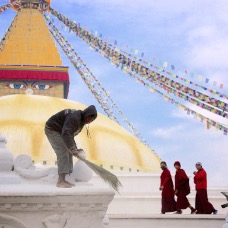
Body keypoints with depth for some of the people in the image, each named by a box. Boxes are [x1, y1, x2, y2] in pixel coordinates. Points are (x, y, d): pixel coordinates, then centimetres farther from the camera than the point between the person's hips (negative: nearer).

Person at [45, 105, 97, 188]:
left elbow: (70, 135, 13)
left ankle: (63, 180, 5)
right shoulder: (74, 117, -27)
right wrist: (72, 148, -39)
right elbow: (65, 133, -39)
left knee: (68, 153, 5)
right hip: (52, 129, -10)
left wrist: (75, 149, 2)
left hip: (58, 131, 10)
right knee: (63, 152, -18)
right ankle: (60, 181, -22)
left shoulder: (81, 122, 5)